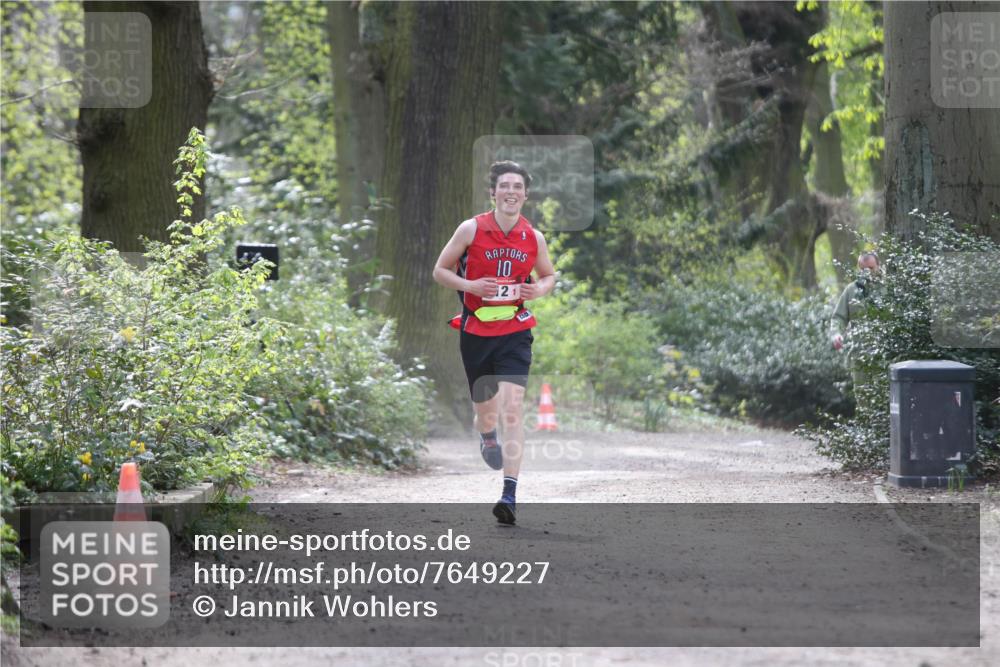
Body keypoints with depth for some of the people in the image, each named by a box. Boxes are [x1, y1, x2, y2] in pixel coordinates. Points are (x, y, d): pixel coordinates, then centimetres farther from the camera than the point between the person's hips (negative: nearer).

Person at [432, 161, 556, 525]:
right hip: (475, 331, 0)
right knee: (485, 409, 13)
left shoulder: (534, 238, 0)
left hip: (514, 332, 0)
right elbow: (440, 270, 2)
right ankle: (488, 438, 54)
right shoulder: (471, 229, -6)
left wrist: (539, 289, -6)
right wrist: (470, 286, -15)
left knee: (513, 405, -17)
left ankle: (510, 494, -20)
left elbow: (548, 275, 17)